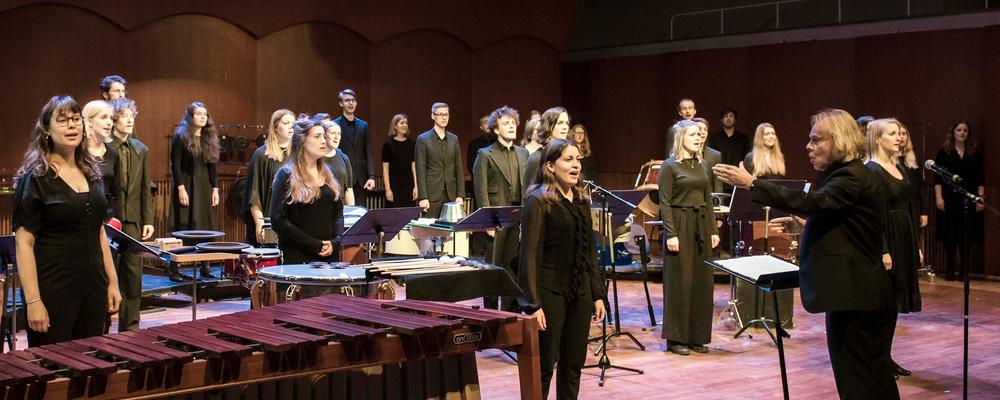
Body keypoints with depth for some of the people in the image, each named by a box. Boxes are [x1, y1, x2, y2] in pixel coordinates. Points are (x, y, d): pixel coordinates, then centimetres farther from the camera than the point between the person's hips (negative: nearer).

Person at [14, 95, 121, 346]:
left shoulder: (92, 173, 10)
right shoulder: (35, 177, -7)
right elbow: (24, 242, -11)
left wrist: (113, 282, 11)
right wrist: (33, 301, -17)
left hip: (93, 288, 6)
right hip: (52, 291, -5)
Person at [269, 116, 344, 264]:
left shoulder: (328, 174, 14)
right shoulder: (286, 176, -4)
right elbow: (278, 220, -10)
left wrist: (335, 242, -4)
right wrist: (315, 245, -13)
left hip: (330, 254, 5)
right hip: (298, 257, -5)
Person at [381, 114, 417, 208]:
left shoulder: (411, 143, 8)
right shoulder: (388, 144, -1)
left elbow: (414, 166, 8)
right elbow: (385, 168, -2)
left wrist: (416, 186, 2)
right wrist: (387, 189, -8)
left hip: (408, 185, 3)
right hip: (394, 185, -3)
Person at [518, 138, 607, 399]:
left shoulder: (582, 200, 11)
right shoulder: (538, 201, -9)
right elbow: (529, 255, -13)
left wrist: (598, 294, 11)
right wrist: (533, 304, -17)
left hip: (580, 291, 6)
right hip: (550, 292, -6)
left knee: (574, 364, 10)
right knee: (544, 365, 1)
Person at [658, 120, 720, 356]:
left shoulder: (700, 165, 13)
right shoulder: (670, 166, -6)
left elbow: (708, 200, 16)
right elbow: (664, 203, -10)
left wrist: (714, 230, 9)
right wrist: (671, 234, -18)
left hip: (701, 225, 6)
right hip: (680, 225, -6)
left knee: (702, 281, 7)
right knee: (680, 281, -3)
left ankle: (697, 336, 15)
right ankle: (676, 338, 5)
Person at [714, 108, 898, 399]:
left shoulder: (854, 178, -17)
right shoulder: (845, 174, 16)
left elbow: (811, 203, -31)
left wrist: (752, 184, -33)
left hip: (854, 296, -11)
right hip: (858, 292, 11)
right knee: (874, 377, 17)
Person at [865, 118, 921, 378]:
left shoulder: (899, 167, 13)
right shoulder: (871, 170, -13)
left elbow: (906, 209, 17)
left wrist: (916, 246, 16)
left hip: (903, 239, 8)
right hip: (885, 239, -8)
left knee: (894, 300, 12)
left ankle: (886, 356, 20)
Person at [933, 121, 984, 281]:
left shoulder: (975, 153, 7)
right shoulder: (944, 152, 2)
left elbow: (979, 178, 7)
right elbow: (938, 177, -1)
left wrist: (981, 198, 0)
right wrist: (939, 197, -8)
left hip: (968, 199, 1)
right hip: (949, 199, -1)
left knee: (966, 237, 2)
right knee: (949, 237, 1)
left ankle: (964, 271, 10)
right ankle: (949, 271, 10)